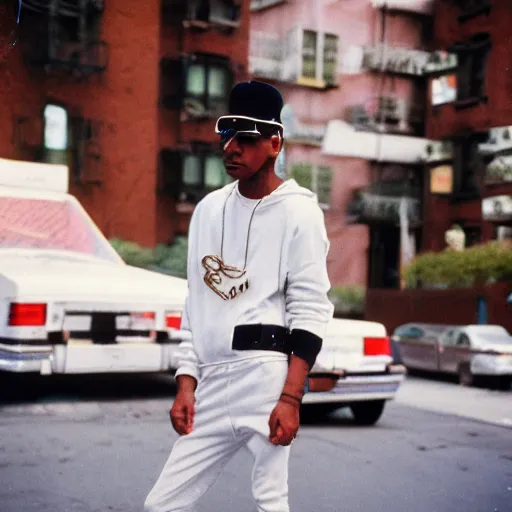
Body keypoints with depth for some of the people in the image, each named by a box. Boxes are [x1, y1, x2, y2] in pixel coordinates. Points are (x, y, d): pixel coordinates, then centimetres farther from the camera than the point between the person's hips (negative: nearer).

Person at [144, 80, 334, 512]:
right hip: (211, 380, 6)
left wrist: (291, 398, -17)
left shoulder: (299, 211, -3)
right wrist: (186, 383, 11)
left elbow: (310, 312, -9)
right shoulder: (208, 209, 15)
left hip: (266, 371, -6)